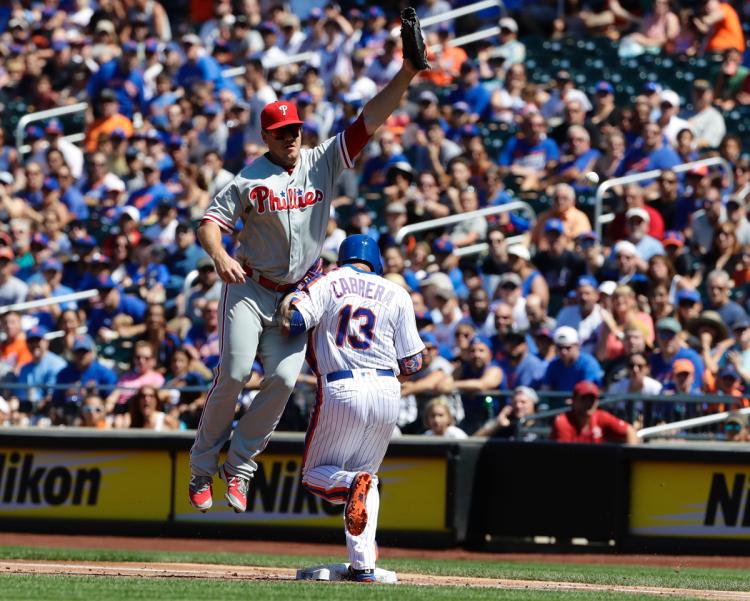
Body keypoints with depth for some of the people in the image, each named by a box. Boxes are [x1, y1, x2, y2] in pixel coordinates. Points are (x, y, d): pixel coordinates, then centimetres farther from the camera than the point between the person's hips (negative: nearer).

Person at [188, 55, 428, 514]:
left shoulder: (323, 162, 1)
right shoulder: (250, 180, -7)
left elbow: (370, 120, -6)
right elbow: (211, 221, -11)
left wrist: (405, 76, -18)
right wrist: (220, 257, -33)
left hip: (298, 295, 3)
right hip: (250, 288, -3)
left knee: (284, 379, -10)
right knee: (235, 372, -12)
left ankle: (239, 467, 4)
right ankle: (202, 469, 0)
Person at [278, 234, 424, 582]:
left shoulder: (327, 284, 4)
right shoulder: (396, 294, 10)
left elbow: (292, 321, -10)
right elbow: (412, 364, 7)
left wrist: (297, 290, 9)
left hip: (340, 393, -3)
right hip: (387, 394, 3)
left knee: (316, 474, 13)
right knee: (366, 474, 19)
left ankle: (352, 484, -24)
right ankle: (363, 564, 3)